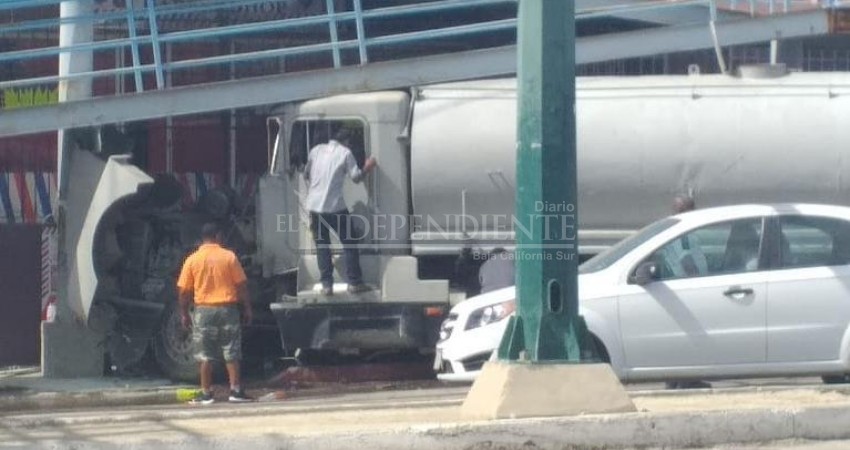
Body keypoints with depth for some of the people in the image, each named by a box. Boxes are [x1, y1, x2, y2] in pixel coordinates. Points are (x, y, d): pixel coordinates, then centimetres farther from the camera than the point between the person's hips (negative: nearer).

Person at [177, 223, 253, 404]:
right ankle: (235, 391, 2)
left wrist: (184, 313, 10)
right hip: (228, 308, 0)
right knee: (231, 353, 5)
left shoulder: (192, 260, -1)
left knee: (205, 355, 5)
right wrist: (247, 309, 5)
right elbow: (241, 285, -2)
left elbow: (184, 291, 0)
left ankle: (206, 394, 4)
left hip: (204, 310, 0)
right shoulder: (229, 257, -3)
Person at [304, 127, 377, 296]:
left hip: (314, 205, 4)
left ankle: (326, 285, 4)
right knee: (349, 243, 8)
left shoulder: (316, 150, 11)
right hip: (335, 206, -4)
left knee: (322, 246, 10)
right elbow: (356, 177, -2)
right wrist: (367, 168, 17)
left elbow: (306, 174, 20)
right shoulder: (345, 153, -2)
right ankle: (354, 283, 6)